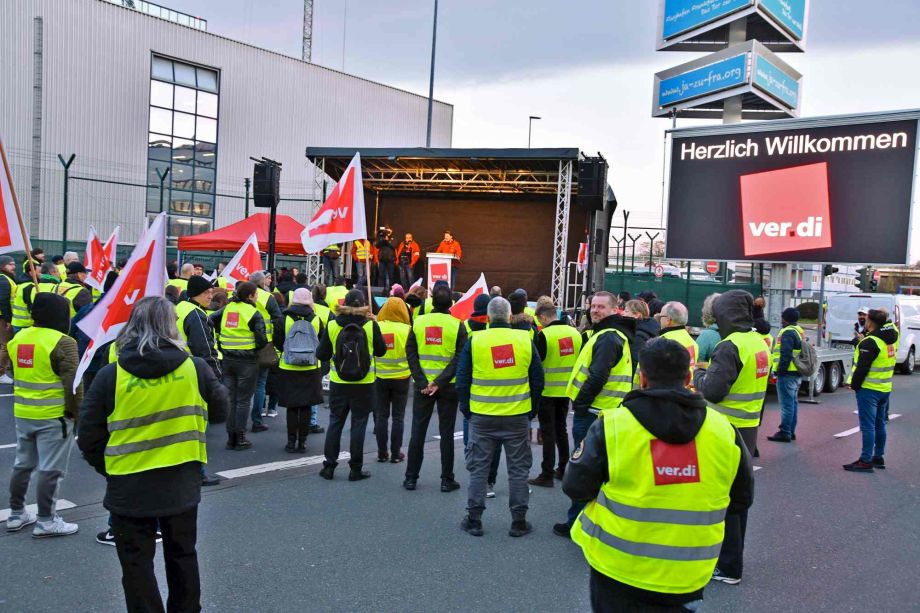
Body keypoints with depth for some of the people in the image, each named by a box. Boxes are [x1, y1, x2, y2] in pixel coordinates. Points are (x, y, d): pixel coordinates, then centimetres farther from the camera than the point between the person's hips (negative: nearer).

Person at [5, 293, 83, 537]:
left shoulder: (18, 338, 8)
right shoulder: (62, 342, -16)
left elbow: (15, 374, 19)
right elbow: (72, 383, -17)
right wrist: (77, 412, -7)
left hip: (22, 414, 8)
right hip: (53, 416, -8)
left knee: (22, 464, 18)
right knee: (50, 469, 0)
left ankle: (16, 514, 28)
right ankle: (46, 521, 5)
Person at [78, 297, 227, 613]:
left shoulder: (110, 376, -11)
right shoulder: (195, 368, -9)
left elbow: (89, 438, -5)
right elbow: (219, 411, 5)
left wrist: (109, 469, 12)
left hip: (129, 489, -2)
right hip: (182, 486, 2)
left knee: (137, 565, 12)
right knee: (182, 557, 21)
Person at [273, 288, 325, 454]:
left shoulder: (284, 320, -8)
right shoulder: (317, 320, -5)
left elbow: (277, 342, -1)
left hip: (288, 369, 0)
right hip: (312, 370, 1)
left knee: (292, 407, 8)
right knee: (306, 406, 7)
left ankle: (291, 441, 11)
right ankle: (302, 442, 11)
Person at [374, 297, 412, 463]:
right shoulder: (407, 329, -14)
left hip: (380, 378, 1)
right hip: (401, 378, -1)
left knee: (381, 416, 11)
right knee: (398, 417, 8)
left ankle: (382, 452, 15)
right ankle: (396, 453, 11)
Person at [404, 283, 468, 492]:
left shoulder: (418, 322, -1)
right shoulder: (457, 325, -7)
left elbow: (411, 354, -5)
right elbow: (460, 358, -14)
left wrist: (422, 382, -8)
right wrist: (440, 382, -15)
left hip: (422, 385, 2)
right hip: (448, 387, -2)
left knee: (418, 431, 10)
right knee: (446, 432, 6)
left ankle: (411, 478, 14)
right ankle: (447, 480, 11)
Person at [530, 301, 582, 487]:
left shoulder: (544, 335, -17)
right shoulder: (575, 333, 2)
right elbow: (580, 360, 10)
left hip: (547, 391, -6)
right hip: (567, 390, 6)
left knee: (548, 432, 1)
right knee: (561, 429, 19)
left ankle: (547, 475, 4)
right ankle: (563, 469, 27)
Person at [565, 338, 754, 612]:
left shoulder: (611, 427, -16)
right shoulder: (724, 431, -6)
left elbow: (576, 488, -8)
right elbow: (741, 499, 6)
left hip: (619, 569, -2)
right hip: (687, 576, 3)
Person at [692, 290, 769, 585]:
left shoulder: (730, 346, -19)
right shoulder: (759, 343, 9)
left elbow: (712, 391, -23)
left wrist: (699, 375, -3)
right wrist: (711, 372, 13)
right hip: (748, 427, 9)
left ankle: (728, 566, 6)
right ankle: (733, 557, 32)